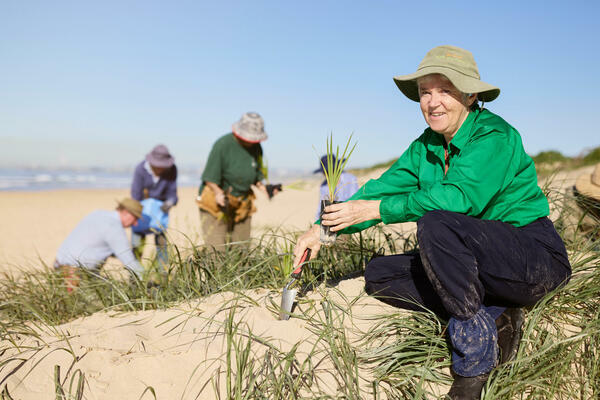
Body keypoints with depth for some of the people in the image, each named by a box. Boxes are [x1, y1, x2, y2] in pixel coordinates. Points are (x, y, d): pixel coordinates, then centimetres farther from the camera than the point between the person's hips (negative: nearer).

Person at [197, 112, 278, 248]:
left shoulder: (256, 148, 3)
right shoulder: (222, 145, -15)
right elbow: (209, 177, -14)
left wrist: (263, 187, -6)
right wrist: (218, 193, -30)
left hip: (242, 205, 6)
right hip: (216, 202, -6)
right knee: (216, 249, -12)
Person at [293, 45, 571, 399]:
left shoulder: (494, 136, -17)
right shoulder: (427, 145, 6)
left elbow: (457, 197, -31)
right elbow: (386, 186, 1)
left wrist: (376, 210, -27)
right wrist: (324, 228, -10)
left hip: (537, 260, -8)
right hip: (483, 266, 8)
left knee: (436, 224, -33)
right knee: (380, 274, -3)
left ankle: (476, 347, -20)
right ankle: (494, 320, -8)